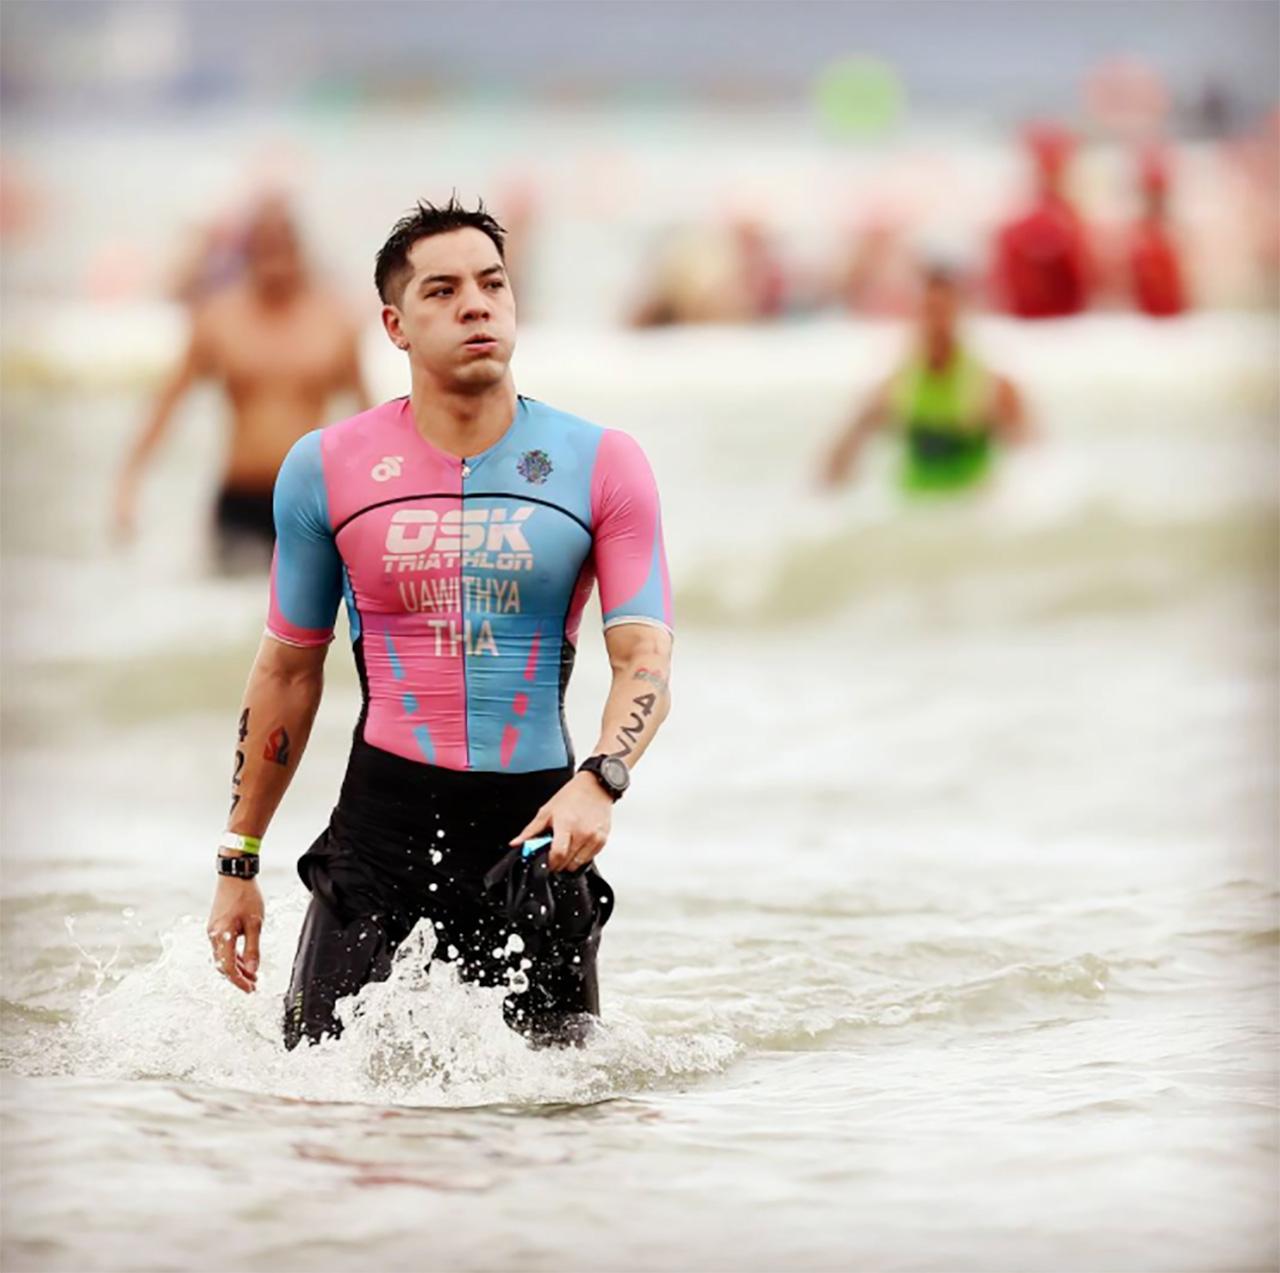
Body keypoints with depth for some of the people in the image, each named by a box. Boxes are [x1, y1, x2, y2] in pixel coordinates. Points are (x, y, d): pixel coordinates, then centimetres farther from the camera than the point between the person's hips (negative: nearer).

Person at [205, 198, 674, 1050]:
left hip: (536, 817, 0)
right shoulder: (326, 469, 2)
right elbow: (288, 670, 11)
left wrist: (598, 782, -28)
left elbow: (646, 659, -7)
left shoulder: (603, 467, -1)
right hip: (386, 806, 0)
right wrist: (240, 862, 11)